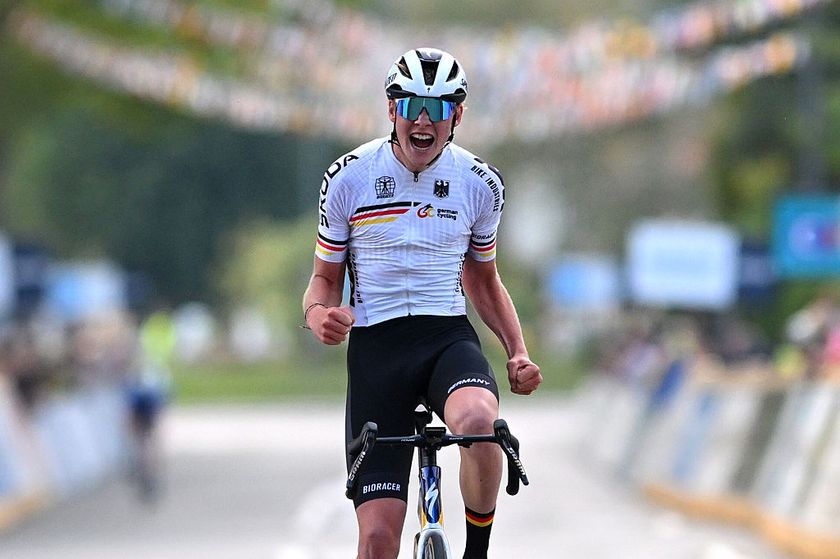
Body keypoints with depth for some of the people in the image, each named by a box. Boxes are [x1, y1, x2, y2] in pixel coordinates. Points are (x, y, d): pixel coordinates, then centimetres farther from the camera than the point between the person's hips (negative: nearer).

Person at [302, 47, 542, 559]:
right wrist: (320, 314, -16)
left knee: (478, 420, -37)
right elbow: (325, 278, 8)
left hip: (448, 337, 1)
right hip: (375, 344, -1)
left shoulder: (480, 184, 3)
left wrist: (519, 352, 2)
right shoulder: (349, 179, -2)